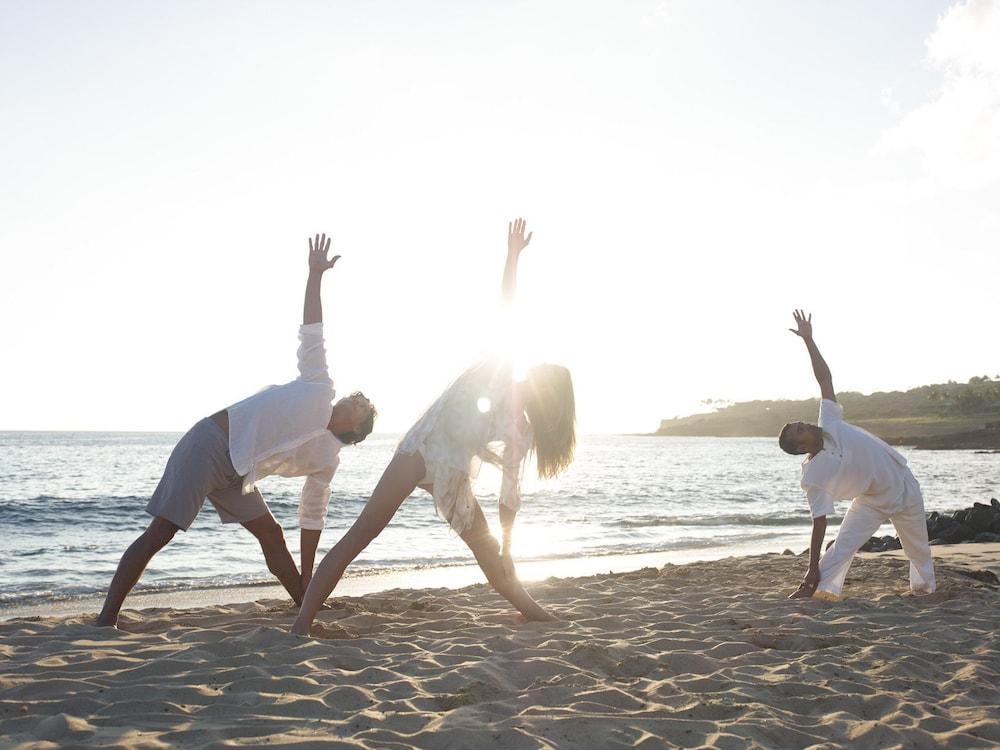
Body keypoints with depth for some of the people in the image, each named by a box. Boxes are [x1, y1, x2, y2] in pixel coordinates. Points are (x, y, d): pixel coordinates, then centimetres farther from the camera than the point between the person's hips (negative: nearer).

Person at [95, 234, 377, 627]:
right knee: (161, 532, -11)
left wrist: (307, 577, 10)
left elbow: (312, 516, 13)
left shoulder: (328, 459, 10)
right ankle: (107, 616, -8)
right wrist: (316, 275, -6)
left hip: (235, 475, 6)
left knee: (272, 537, 5)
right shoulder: (321, 387, 0)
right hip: (209, 443, -6)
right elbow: (311, 333, 0)